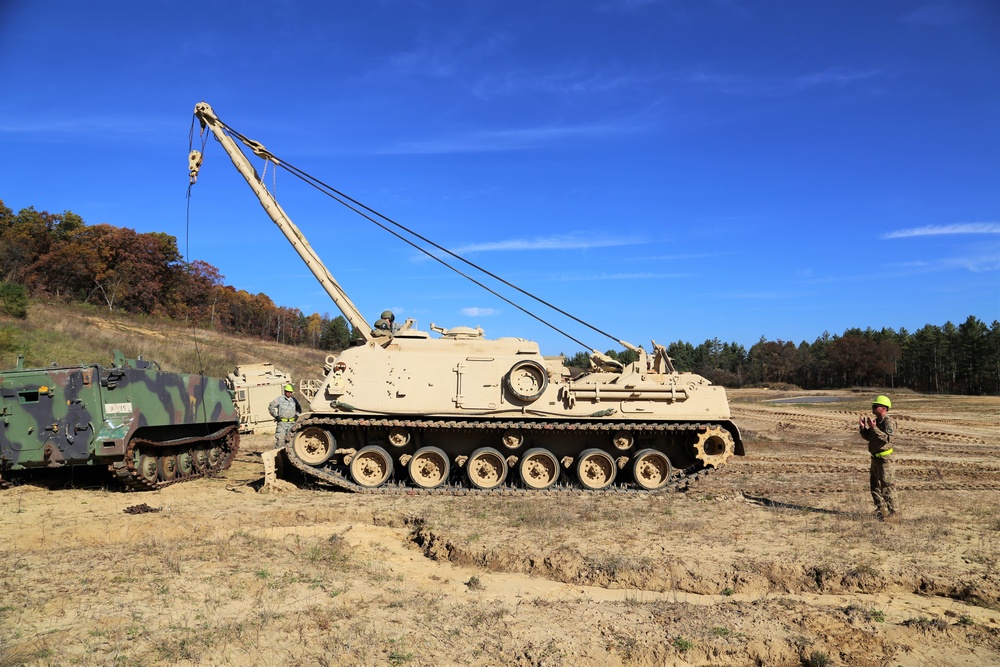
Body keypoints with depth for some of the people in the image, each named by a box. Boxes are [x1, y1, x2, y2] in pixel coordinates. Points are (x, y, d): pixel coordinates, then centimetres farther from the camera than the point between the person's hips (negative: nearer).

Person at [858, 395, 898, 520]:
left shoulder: (889, 422, -16)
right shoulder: (876, 420, 12)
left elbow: (887, 438, -30)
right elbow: (868, 437, 17)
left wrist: (874, 428, -34)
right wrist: (862, 427, 1)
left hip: (885, 459, -10)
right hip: (875, 458, 10)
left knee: (886, 487, -6)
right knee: (874, 486, 17)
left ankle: (892, 513, 2)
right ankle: (880, 510, 29)